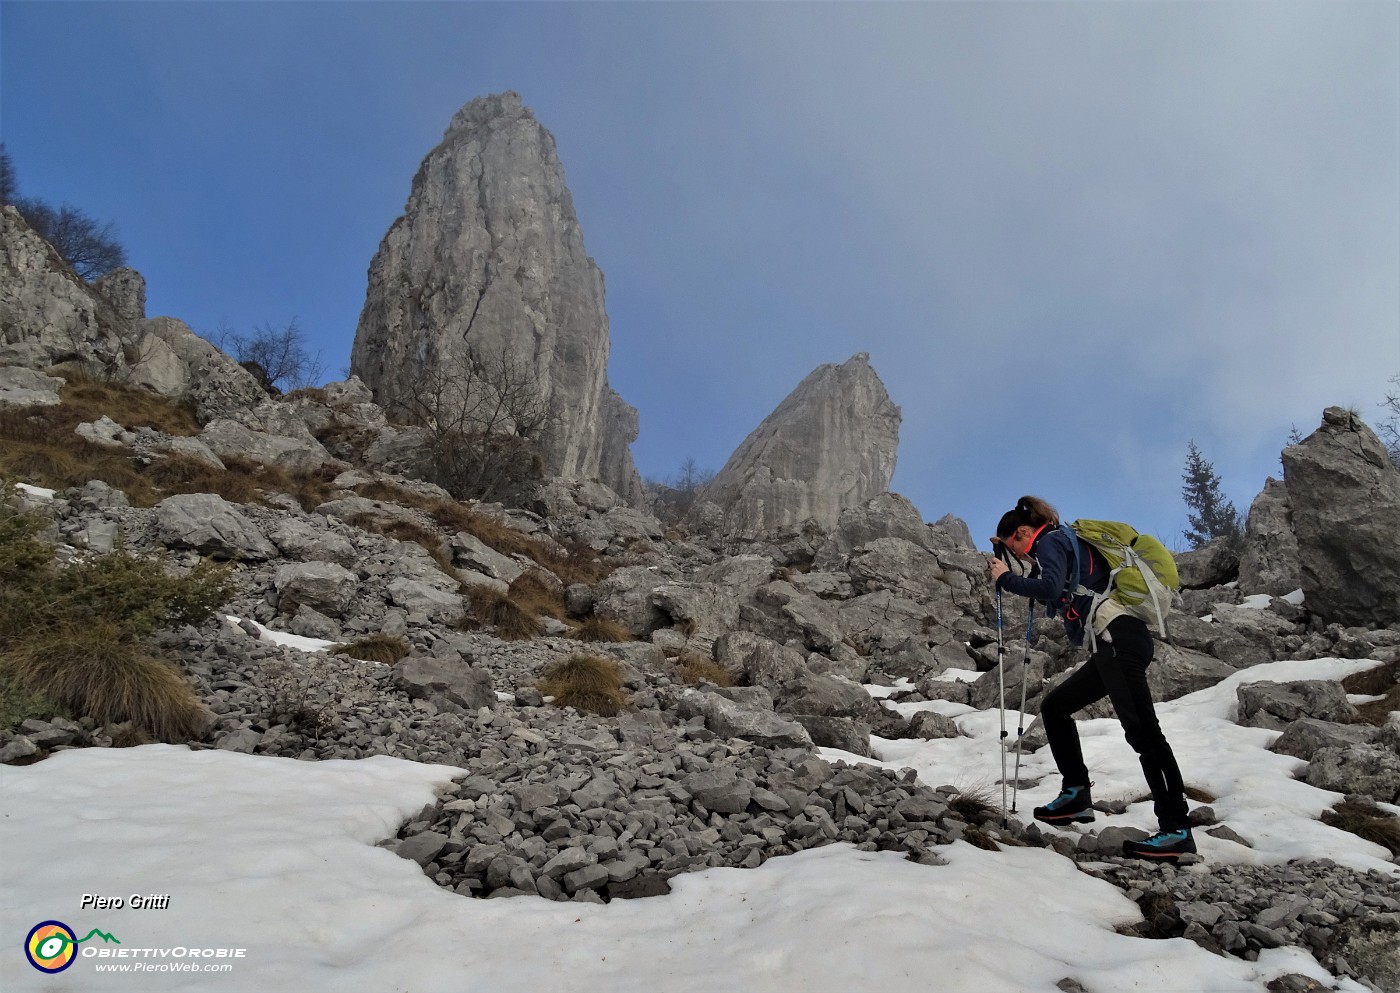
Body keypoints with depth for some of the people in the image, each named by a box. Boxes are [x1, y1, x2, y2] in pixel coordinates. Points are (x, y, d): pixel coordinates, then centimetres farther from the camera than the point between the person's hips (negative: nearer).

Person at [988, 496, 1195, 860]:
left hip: (1118, 636, -11)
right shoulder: (1062, 543, 26)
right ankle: (1076, 795, 15)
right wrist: (1011, 553, 29)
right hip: (1116, 643, 11)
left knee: (1141, 729, -14)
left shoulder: (1050, 540, -2)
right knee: (1054, 706, 16)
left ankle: (1176, 829, -16)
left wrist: (1005, 578, -7)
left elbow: (1049, 588, -21)